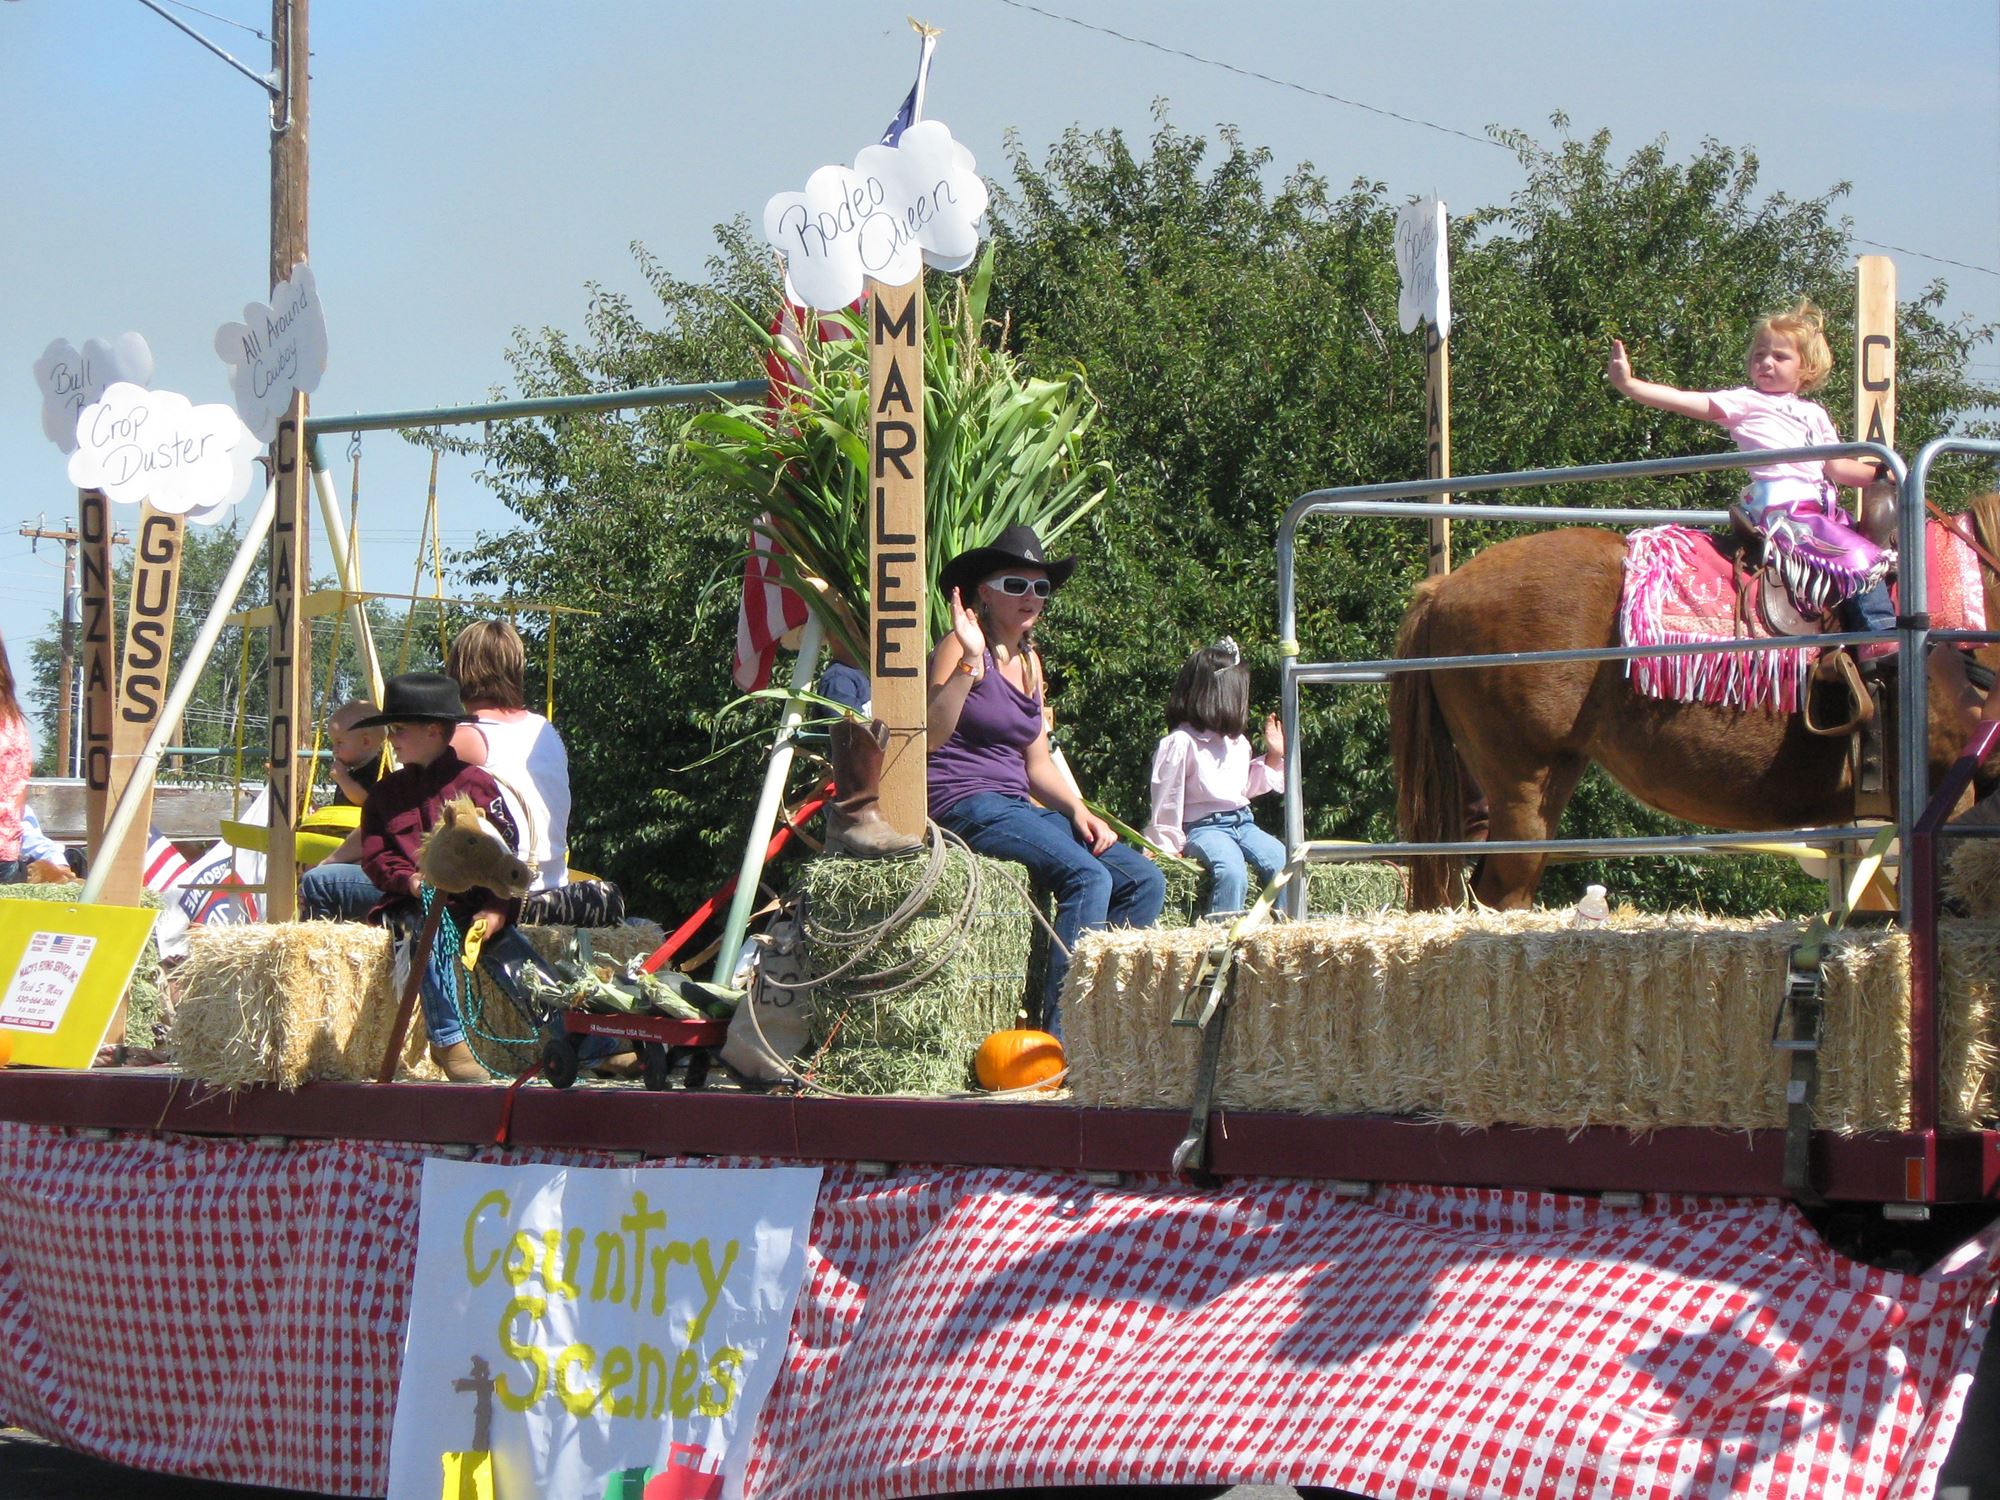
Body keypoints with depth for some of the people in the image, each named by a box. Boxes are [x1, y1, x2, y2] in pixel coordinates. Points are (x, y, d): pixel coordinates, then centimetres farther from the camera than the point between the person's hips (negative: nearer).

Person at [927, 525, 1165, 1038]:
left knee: (1144, 879, -8)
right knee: (1088, 876, -29)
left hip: (1018, 806, 8)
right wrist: (970, 662, -29)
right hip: (965, 804, -8)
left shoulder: (1029, 662, 18)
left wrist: (1079, 811, 6)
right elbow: (931, 735, -21)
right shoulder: (960, 649, -6)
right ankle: (1064, 1035, -30)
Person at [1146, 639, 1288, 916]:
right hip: (1203, 827, -7)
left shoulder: (1238, 742, 17)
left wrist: (1274, 756, 21)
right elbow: (1167, 798, -4)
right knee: (1231, 870, -36)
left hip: (1242, 821, 7)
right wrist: (1169, 844, -1)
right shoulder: (1181, 743, -8)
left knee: (1284, 863, -17)